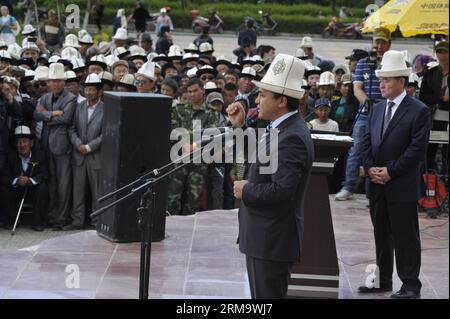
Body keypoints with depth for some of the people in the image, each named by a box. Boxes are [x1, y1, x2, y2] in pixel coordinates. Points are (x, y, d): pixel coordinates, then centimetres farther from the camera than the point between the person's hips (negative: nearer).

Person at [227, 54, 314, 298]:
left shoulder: (292, 137, -21)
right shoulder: (280, 128, 10)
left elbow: (281, 190, -29)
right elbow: (261, 161, 16)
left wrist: (245, 191, -14)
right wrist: (241, 127, 9)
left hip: (272, 239, -10)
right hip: (264, 235, 10)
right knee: (262, 296, 17)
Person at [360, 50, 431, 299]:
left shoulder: (419, 111, -9)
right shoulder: (377, 109, 13)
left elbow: (417, 149, -14)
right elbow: (367, 142, 14)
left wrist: (390, 171, -15)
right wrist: (370, 168, -3)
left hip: (402, 185, -6)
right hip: (377, 185, 6)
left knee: (406, 237, -1)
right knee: (381, 235, 13)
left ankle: (410, 285, 6)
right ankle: (383, 280, 22)